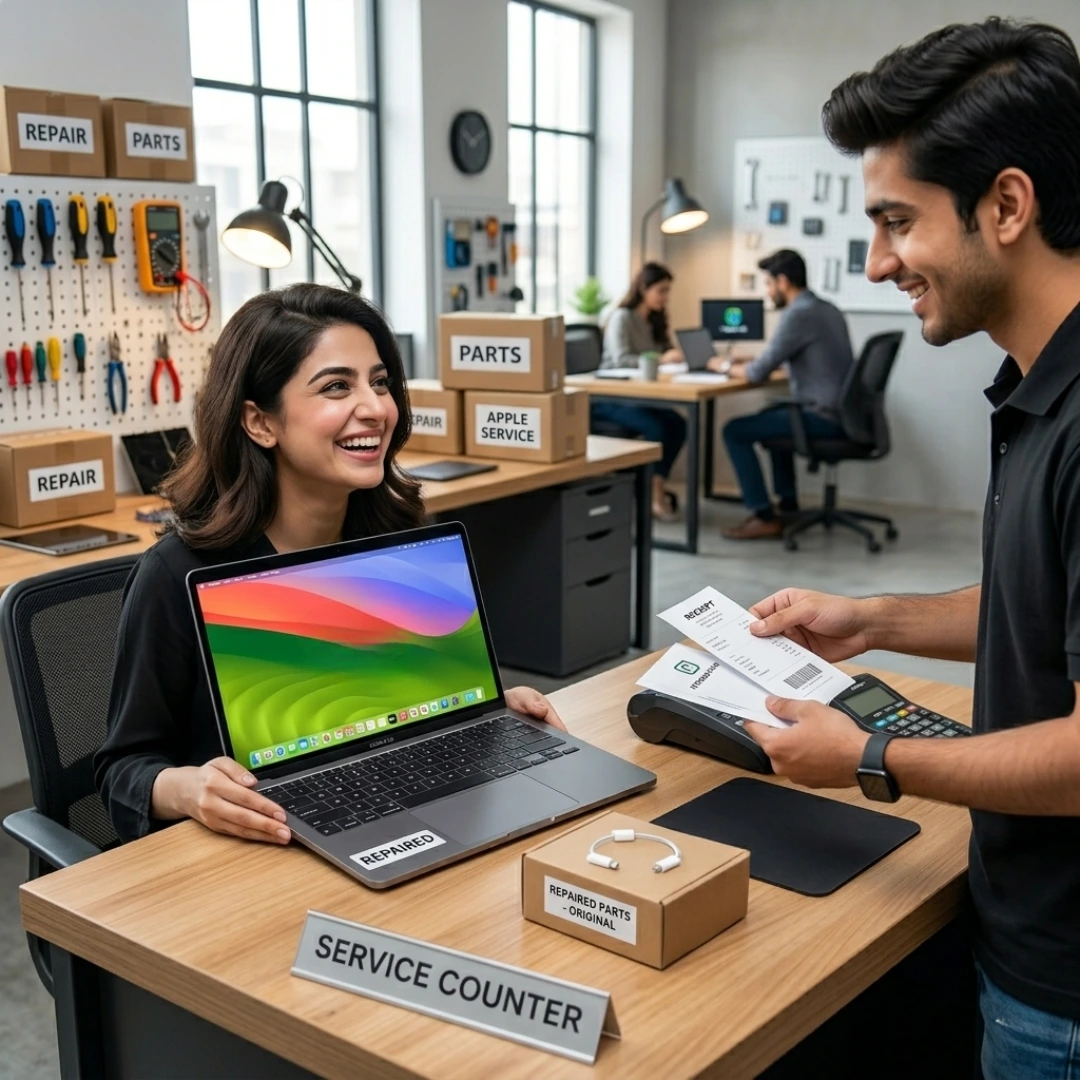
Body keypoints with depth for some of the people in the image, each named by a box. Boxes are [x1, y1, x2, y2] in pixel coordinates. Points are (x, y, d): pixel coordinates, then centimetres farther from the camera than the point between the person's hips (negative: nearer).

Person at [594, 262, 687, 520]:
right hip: (610, 398, -7)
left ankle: (655, 486, -11)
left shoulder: (655, 320, 14)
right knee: (657, 427, -30)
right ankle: (654, 491, -15)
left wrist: (681, 355, -14)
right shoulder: (622, 317, -10)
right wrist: (660, 360, -35)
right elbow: (621, 360, -25)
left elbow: (666, 355, 9)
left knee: (677, 423, -21)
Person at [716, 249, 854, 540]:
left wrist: (726, 366, 3)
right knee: (772, 415, 33)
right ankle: (788, 505, 32)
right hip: (840, 413, 10)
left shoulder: (799, 313, -16)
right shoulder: (827, 309, 14)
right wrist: (748, 361, 17)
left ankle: (764, 518, -3)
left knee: (735, 431, -5)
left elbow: (758, 373, -17)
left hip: (823, 418, -10)